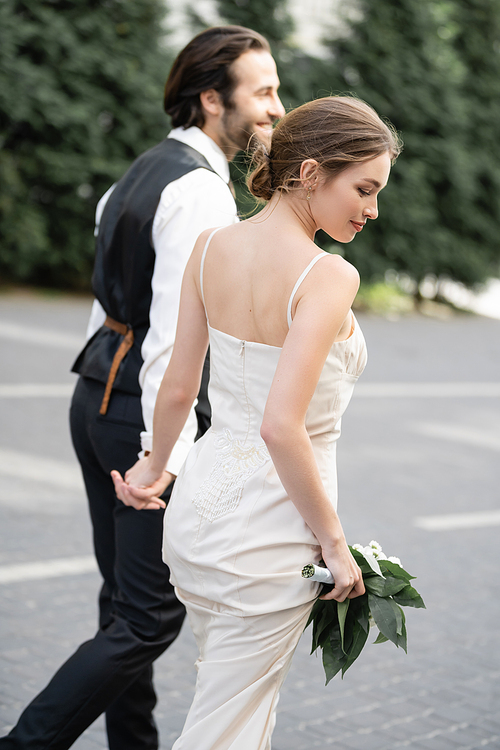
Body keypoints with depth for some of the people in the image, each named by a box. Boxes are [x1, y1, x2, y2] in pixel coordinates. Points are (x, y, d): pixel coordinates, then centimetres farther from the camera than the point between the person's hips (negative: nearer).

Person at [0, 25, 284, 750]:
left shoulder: (144, 171, 14)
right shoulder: (200, 191, -15)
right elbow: (174, 337, -23)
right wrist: (169, 458, -25)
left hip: (99, 397, 10)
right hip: (150, 409, -10)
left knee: (125, 603, 15)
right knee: (150, 617, -5)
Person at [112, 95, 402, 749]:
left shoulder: (212, 247, 1)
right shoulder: (329, 277, -20)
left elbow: (178, 389, 8)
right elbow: (281, 426, -26)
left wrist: (156, 465, 26)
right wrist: (334, 542, -16)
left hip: (201, 497, 7)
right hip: (270, 522, -7)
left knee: (246, 695, 25)